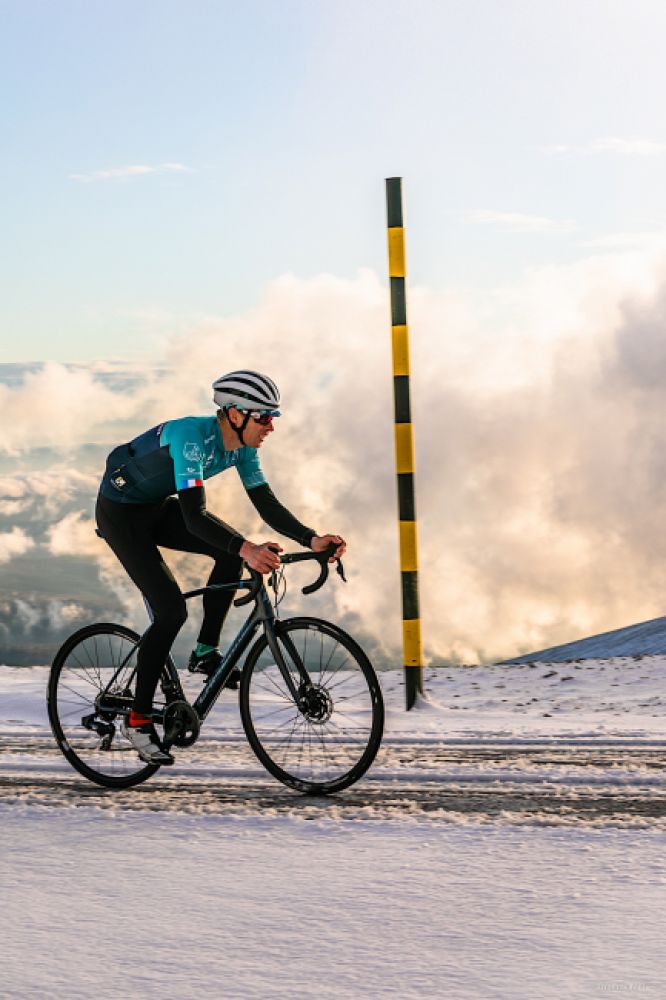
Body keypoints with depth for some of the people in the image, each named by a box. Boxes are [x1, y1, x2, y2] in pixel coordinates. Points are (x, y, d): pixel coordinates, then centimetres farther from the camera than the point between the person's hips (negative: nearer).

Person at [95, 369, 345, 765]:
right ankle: (138, 719, -4)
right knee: (171, 611, -16)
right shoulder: (192, 436, -33)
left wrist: (312, 539, -21)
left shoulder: (242, 446, -9)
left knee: (232, 553, -13)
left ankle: (205, 653, 0)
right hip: (121, 512, -8)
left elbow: (267, 503, -6)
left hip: (160, 508, 8)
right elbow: (194, 515, -41)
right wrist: (247, 548, -54)